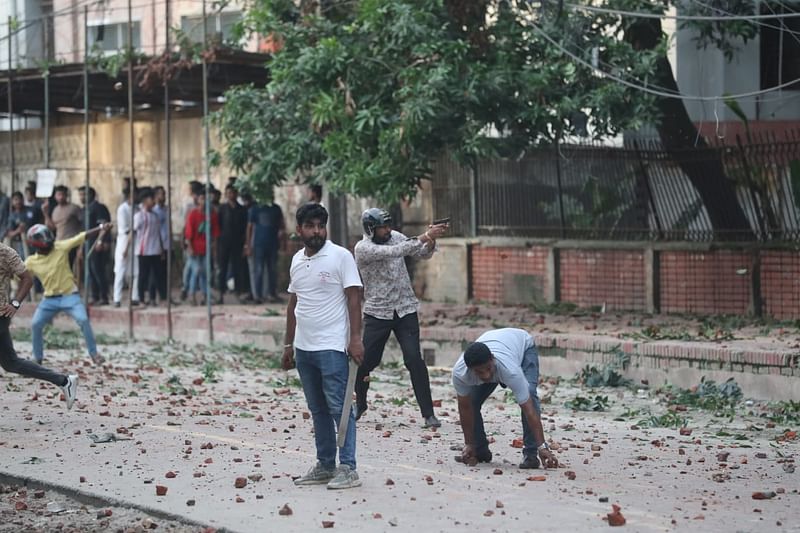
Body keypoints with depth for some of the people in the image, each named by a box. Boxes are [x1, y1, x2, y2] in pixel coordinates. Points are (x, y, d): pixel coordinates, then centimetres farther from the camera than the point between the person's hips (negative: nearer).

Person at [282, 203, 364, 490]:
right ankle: (325, 466, 19)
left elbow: (354, 298, -9)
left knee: (339, 407, -6)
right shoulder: (297, 260, 13)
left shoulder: (340, 256, -6)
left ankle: (347, 468, -4)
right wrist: (288, 344, 17)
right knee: (318, 409, 12)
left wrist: (355, 338, -17)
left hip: (332, 347, -7)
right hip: (303, 348, 7)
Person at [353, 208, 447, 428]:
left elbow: (424, 254, 4)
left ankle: (428, 414, -8)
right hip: (377, 313, -2)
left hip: (406, 310, 2)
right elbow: (395, 251, -27)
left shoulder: (395, 236, 3)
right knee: (366, 361, 4)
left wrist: (431, 239, -18)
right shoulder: (362, 248, -14)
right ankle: (360, 405, 31)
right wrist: (425, 237, -31)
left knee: (414, 360, -10)